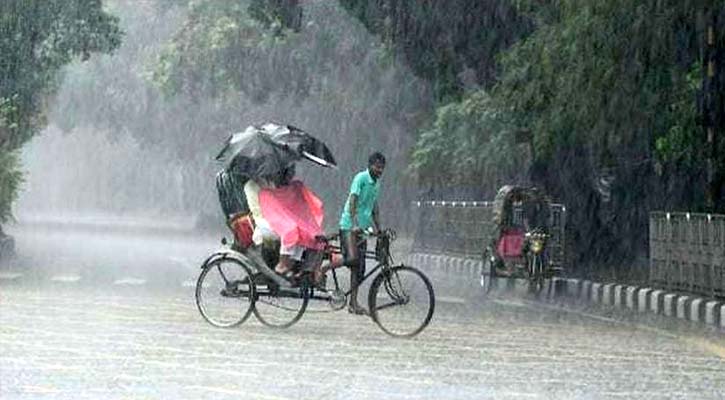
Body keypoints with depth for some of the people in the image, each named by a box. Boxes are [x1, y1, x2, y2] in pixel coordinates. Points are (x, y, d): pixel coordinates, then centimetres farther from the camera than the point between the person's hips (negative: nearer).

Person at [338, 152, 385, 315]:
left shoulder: (376, 183, 15)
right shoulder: (361, 178, -10)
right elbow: (352, 201, -20)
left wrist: (378, 230, 18)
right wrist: (355, 224, -31)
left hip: (363, 228, 8)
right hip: (349, 226, -8)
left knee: (359, 269, 5)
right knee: (352, 259, -25)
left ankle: (353, 303, 8)